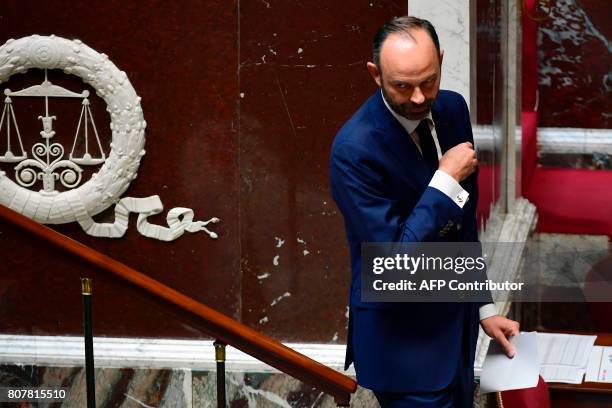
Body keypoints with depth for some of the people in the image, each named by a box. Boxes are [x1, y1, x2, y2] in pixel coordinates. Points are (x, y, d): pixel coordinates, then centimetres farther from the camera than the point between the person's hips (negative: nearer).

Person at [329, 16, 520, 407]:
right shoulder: (354, 149, -24)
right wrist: (446, 180, -24)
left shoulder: (453, 108, -2)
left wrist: (484, 306, 14)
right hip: (404, 338, -7)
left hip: (456, 322, 7)